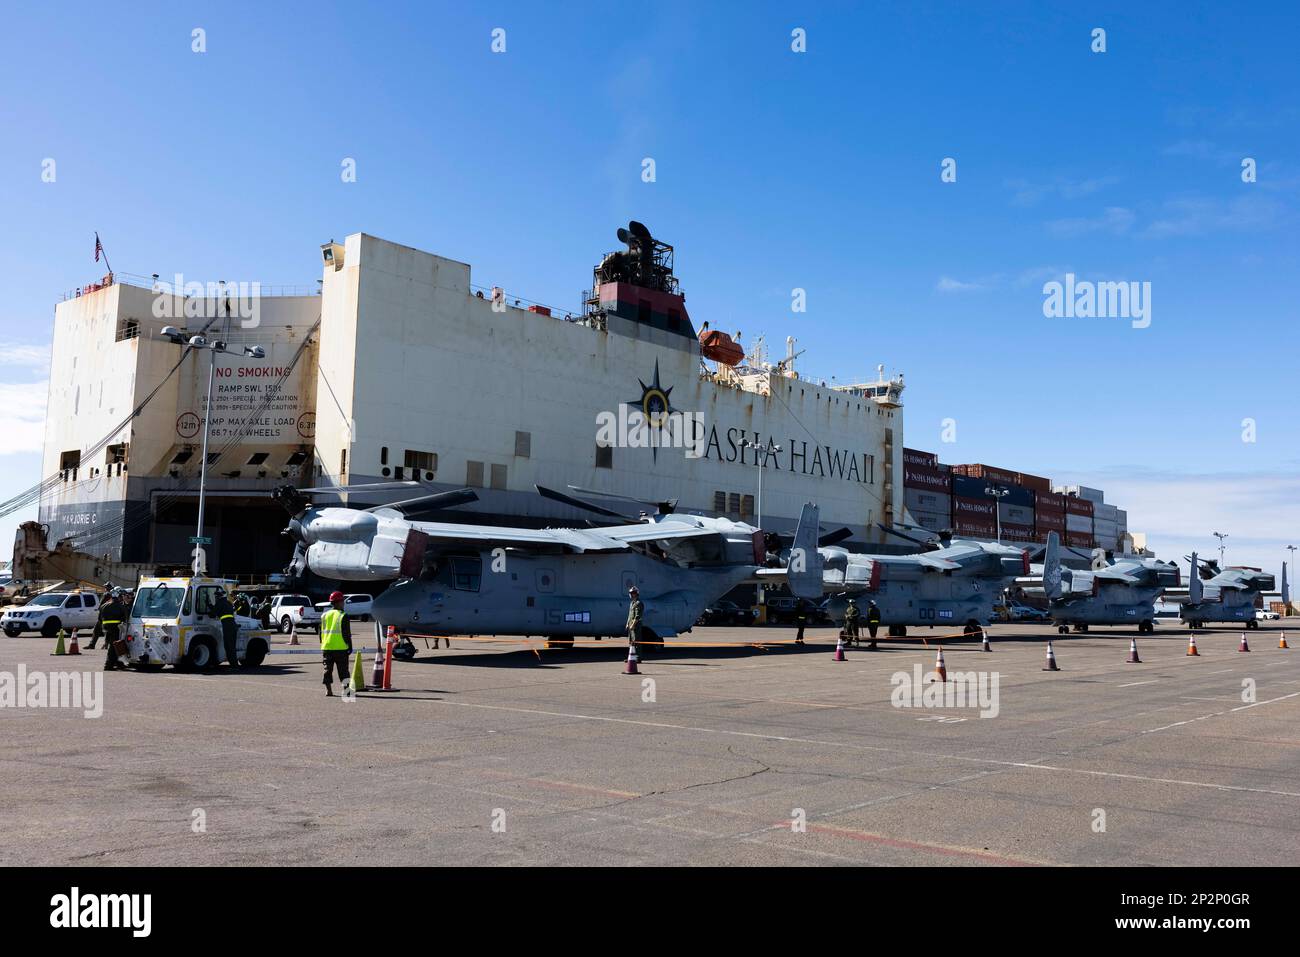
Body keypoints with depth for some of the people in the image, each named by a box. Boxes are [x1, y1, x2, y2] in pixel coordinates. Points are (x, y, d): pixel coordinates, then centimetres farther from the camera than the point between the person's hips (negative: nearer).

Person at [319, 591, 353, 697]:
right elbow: (347, 634, -9)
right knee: (343, 671, 2)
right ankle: (345, 690, 1)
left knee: (328, 670, 9)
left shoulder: (324, 616, 8)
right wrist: (350, 647, -3)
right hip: (340, 648, -4)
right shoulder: (343, 616, -8)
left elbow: (321, 632, 12)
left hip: (326, 648, 4)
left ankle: (328, 690, 8)